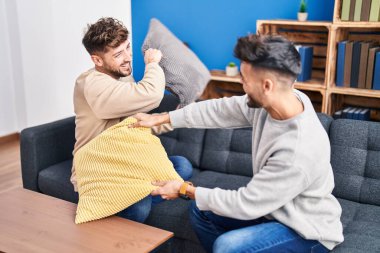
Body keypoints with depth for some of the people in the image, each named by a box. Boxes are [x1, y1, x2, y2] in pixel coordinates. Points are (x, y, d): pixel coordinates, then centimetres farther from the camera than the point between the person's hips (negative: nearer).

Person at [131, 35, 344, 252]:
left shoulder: (298, 150, -37)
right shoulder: (273, 101, -15)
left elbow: (246, 204, -28)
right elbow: (221, 110, -2)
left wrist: (186, 190, -17)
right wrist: (160, 118, 4)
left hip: (308, 230, -7)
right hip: (275, 207, 8)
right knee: (201, 211, 9)